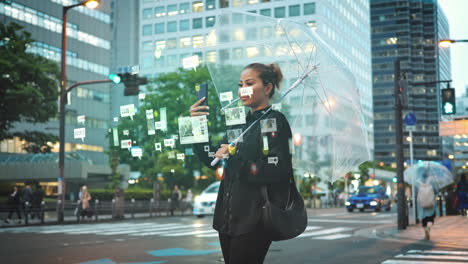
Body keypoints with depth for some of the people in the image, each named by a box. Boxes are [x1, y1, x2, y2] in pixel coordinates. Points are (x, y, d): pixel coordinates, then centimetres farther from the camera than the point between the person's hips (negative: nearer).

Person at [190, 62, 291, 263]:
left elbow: (277, 171, -18)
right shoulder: (240, 123, 16)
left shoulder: (274, 121, -7)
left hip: (254, 220, -8)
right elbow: (213, 160, 16)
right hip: (229, 218, 8)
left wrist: (235, 158, -18)